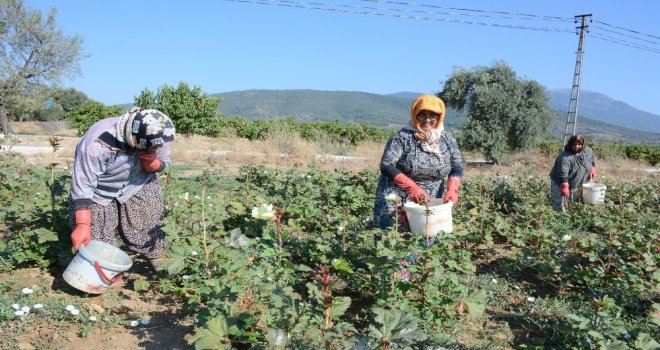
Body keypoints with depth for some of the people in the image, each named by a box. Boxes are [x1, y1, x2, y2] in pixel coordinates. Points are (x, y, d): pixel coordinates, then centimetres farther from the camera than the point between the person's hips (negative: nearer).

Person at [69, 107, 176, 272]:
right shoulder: (97, 144, -38)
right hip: (99, 193, -3)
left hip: (136, 184, 3)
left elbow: (164, 162, -5)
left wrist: (152, 163, -30)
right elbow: (82, 185, -32)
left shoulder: (154, 136, -24)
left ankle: (156, 254, 2)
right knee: (98, 241, -6)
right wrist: (82, 225, -35)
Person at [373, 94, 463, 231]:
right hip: (397, 200, -4)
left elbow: (457, 168, 4)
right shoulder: (403, 137, -11)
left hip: (431, 202, 4)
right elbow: (386, 166, -16)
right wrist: (412, 187, -27)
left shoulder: (448, 140, 2)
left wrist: (452, 190, -16)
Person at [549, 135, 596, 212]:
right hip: (561, 183, -7)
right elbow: (563, 173, -36)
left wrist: (593, 169, 7)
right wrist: (565, 187, -43)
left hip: (577, 185, 7)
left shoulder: (588, 151, -2)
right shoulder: (565, 157, -27)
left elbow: (592, 160, 22)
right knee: (560, 208, -11)